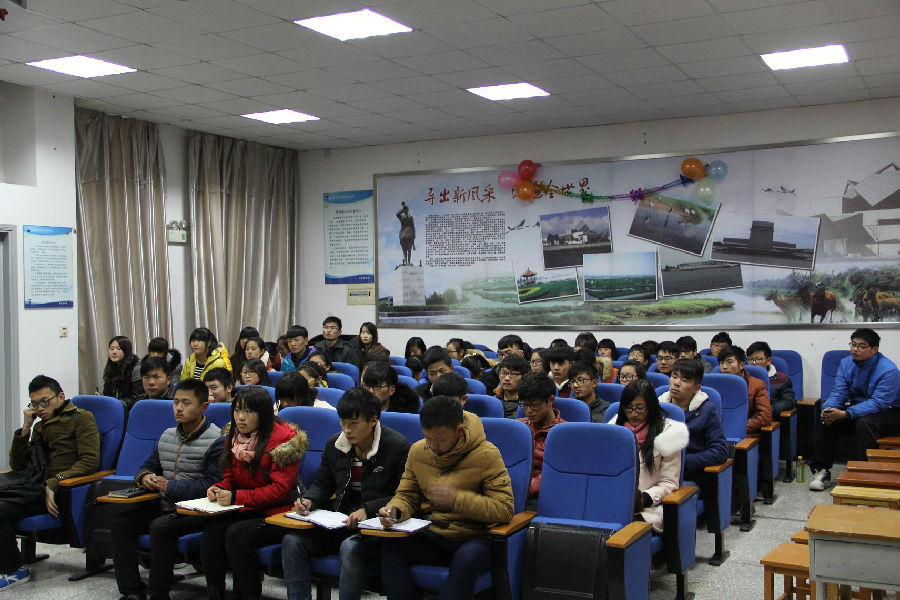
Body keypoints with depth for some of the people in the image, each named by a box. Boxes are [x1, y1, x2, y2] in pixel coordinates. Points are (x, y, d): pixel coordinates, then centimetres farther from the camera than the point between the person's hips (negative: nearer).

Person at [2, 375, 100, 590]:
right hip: (34, 484, 7)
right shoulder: (40, 426, 27)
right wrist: (25, 428, 11)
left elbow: (90, 461, -7)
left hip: (55, 490, -7)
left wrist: (54, 484, -17)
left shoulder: (81, 418, 5)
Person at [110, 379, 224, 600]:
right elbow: (148, 465, 25)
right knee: (119, 523, -8)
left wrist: (169, 487, -17)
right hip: (164, 507, 8)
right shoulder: (167, 436, 14)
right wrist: (144, 476, -2)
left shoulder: (215, 440, -11)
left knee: (160, 526, -32)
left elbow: (212, 485, -20)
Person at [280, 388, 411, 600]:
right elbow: (322, 485, 20)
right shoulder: (334, 444, 10)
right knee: (291, 541, -17)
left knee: (351, 547, -36)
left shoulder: (398, 447, -8)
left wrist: (368, 510, -23)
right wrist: (308, 500, -3)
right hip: (340, 521, 6)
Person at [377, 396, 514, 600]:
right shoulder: (418, 451, 3)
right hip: (435, 537, 4)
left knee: (467, 559, -39)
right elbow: (407, 496, 14)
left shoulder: (486, 455, -12)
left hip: (475, 538, -4)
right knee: (391, 547, -24)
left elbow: (505, 509, -17)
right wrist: (394, 510, -10)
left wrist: (456, 499, -26)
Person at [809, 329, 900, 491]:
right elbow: (838, 392, -5)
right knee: (827, 419, -18)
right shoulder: (846, 363, 0)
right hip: (856, 407, 6)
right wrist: (828, 409, -29)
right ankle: (822, 470, -12)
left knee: (864, 423, -36)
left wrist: (845, 414, -39)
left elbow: (878, 403, -29)